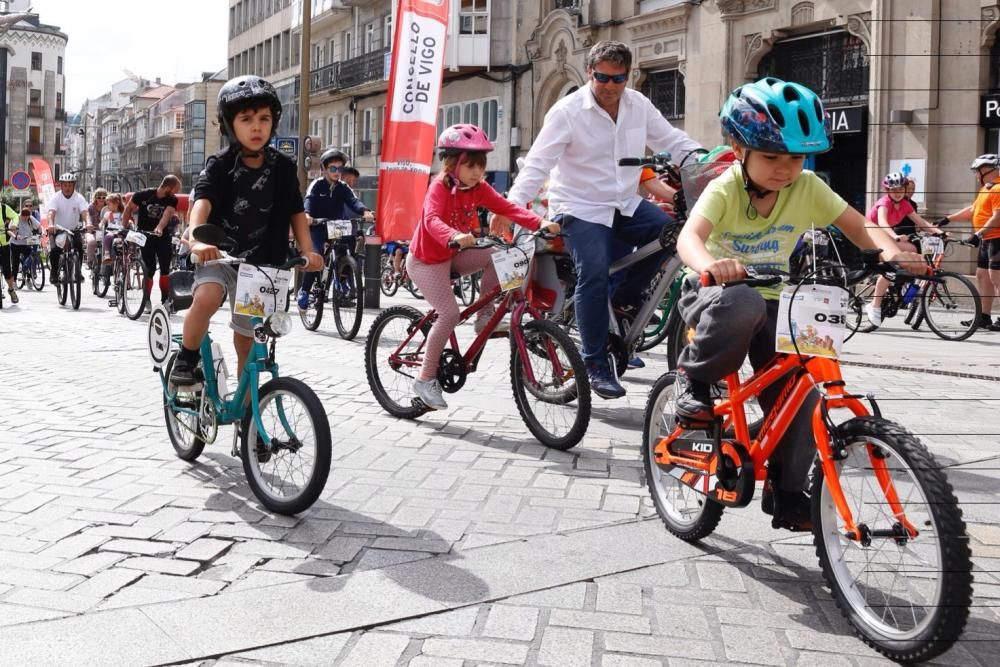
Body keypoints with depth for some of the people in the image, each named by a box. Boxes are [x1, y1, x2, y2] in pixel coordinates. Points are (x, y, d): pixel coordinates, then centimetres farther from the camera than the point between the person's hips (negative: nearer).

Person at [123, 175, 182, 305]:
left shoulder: (172, 200, -9)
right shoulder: (144, 195, -12)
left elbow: (167, 214, -26)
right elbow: (129, 208, 1)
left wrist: (159, 228, -43)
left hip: (162, 236, 2)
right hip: (145, 236, -2)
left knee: (165, 268, -5)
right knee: (150, 269, -3)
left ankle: (165, 300, 2)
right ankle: (146, 301, 7)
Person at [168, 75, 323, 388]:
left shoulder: (282, 167, -5)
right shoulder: (220, 166, -13)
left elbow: (296, 212, 3)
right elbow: (202, 201, -29)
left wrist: (307, 251, -12)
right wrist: (197, 239, -48)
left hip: (259, 263, 2)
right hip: (219, 255, -2)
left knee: (247, 344, 10)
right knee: (206, 298, -35)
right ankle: (186, 359, -9)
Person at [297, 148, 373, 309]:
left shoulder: (343, 188, 6)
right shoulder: (317, 185, -3)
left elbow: (353, 201, -12)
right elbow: (309, 199, -22)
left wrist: (365, 212, -36)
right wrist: (307, 214, -46)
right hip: (317, 227, -4)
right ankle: (304, 291, -9)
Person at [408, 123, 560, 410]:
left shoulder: (479, 188, -4)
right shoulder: (440, 187, -22)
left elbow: (507, 208, -15)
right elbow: (432, 219, -40)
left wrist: (540, 223, -31)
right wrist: (455, 236, -61)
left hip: (452, 256, 6)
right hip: (426, 260, -6)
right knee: (450, 314, -20)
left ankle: (484, 316, -2)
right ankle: (426, 378, -7)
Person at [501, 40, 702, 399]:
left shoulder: (639, 105, 4)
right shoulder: (568, 111, -10)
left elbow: (673, 141, 10)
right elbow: (538, 163, -15)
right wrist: (512, 204, -28)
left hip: (625, 205, 5)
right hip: (581, 210, -5)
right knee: (594, 276, -22)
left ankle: (626, 297, 0)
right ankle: (596, 364, -10)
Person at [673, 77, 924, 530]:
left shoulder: (807, 188, -8)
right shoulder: (725, 190, -19)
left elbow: (858, 226, -8)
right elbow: (689, 236, -36)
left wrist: (890, 251, -31)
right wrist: (709, 265, -59)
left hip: (772, 300, 4)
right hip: (715, 294, -4)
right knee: (744, 305, -40)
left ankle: (786, 489, 9)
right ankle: (694, 377, -12)